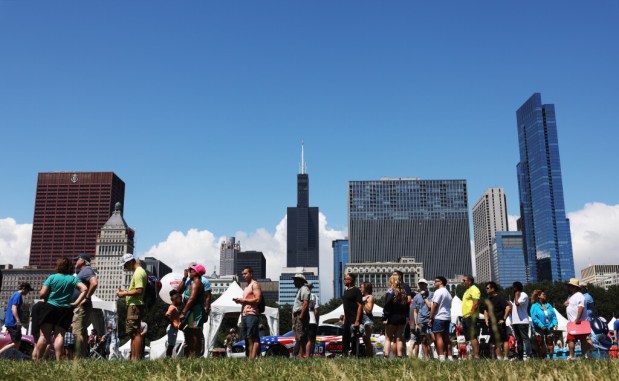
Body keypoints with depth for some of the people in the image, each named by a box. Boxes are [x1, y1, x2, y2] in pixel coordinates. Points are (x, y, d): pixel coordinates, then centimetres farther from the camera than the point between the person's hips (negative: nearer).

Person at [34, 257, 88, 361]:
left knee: (44, 335, -1)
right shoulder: (73, 279, 7)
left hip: (50, 307, -2)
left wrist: (40, 294, 18)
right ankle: (58, 360, -12)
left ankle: (36, 359, -1)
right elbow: (84, 289, -7)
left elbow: (42, 294, -4)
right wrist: (76, 303, -4)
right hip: (66, 310, 2)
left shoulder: (52, 277, 2)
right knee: (60, 335, -2)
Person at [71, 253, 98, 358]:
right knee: (81, 332, 12)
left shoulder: (87, 270, -8)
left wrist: (86, 298, -23)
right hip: (79, 307, 11)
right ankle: (83, 356, 15)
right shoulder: (82, 272, 23)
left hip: (81, 306, -11)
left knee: (78, 332, -14)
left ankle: (79, 357, -17)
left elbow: (94, 283, -26)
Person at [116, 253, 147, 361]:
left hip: (135, 306, -11)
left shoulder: (138, 273, -13)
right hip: (134, 305, 11)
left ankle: (136, 359, -12)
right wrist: (125, 292, 16)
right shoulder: (138, 272, 20)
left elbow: (139, 291, -22)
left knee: (135, 333, -11)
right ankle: (133, 358, 16)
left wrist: (125, 294, -14)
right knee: (133, 333, 13)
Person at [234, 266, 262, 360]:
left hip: (252, 314, -10)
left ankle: (252, 358, -18)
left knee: (254, 338, -12)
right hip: (244, 314, 10)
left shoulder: (255, 284, -2)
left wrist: (243, 300, -11)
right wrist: (240, 301, 13)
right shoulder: (246, 287, 26)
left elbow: (257, 299, -14)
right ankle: (249, 357, 5)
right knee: (247, 339, 5)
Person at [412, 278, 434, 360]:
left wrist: (425, 297, -5)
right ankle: (426, 357, 10)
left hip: (430, 320, -2)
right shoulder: (416, 297, 12)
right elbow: (415, 311, 11)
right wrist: (416, 324, 4)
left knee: (434, 338, -11)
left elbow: (430, 306, -6)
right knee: (424, 340, 4)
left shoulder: (431, 294, 5)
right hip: (421, 321, 2)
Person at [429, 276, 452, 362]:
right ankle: (448, 356, 8)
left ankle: (441, 357, -17)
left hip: (439, 317, -9)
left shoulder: (438, 291, -9)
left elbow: (434, 305, -14)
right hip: (447, 318, 9)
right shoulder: (448, 293, 21)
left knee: (438, 337, -10)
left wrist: (431, 318, -11)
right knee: (446, 337, 9)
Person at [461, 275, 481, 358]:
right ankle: (474, 354, 11)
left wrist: (471, 314, -23)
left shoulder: (474, 289, -8)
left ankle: (476, 355, -17)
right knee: (470, 338, 9)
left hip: (470, 317, -11)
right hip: (465, 317, 11)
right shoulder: (467, 290, 24)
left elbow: (476, 303, -18)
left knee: (472, 337, -15)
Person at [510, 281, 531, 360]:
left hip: (522, 321, -9)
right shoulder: (516, 296, 22)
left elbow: (517, 303, -22)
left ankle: (527, 355, -14)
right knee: (519, 339, 11)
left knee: (525, 338, -11)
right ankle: (520, 356, 14)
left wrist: (516, 294, -9)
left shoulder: (524, 295, -7)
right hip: (515, 321, 9)